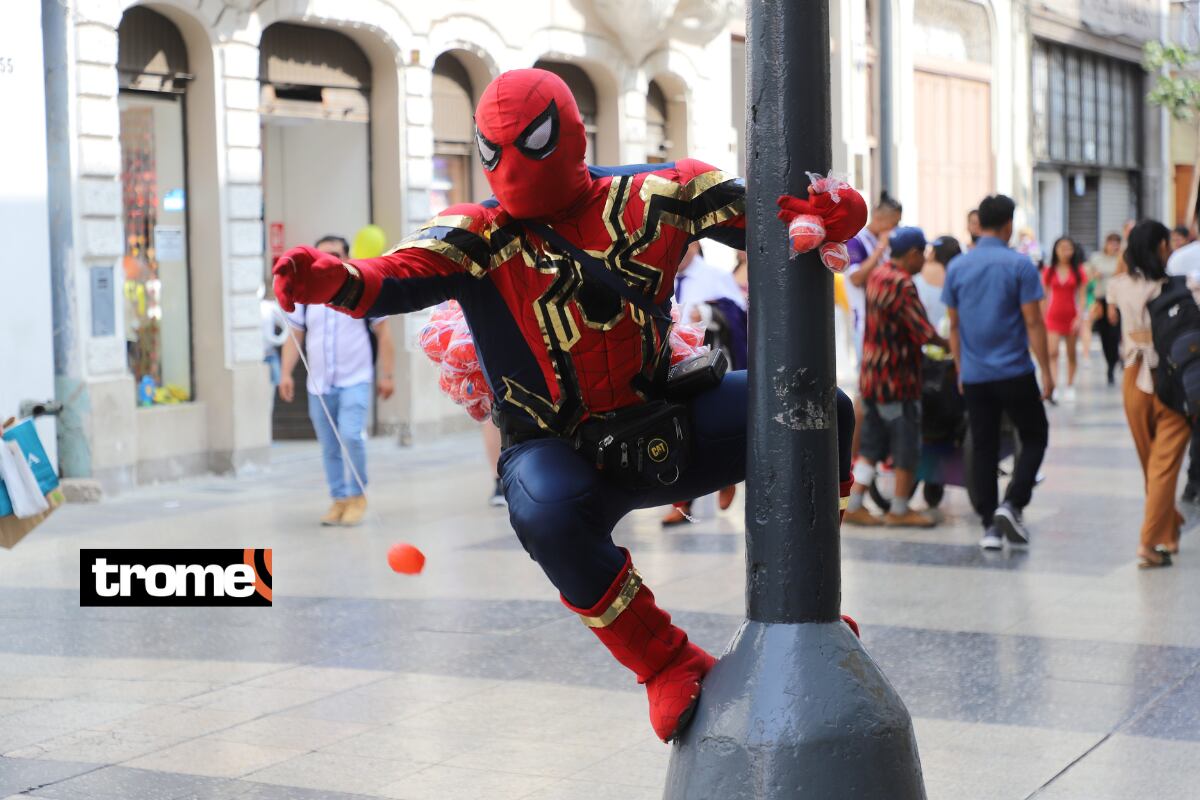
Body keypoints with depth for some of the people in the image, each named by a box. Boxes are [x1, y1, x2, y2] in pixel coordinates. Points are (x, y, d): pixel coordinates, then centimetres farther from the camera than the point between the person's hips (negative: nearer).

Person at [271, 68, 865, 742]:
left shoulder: (652, 199, 1)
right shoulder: (481, 233, -4)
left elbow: (768, 219, -1)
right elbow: (401, 277, -22)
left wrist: (833, 213, -24)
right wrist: (331, 280, -43)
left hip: (671, 427, 3)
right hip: (560, 452, -2)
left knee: (816, 410, -14)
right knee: (548, 515, -37)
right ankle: (666, 664, -15)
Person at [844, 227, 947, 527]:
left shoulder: (878, 275, 9)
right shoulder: (902, 284, -19)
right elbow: (923, 332, -21)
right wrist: (948, 343, -6)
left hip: (871, 375, 9)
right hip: (897, 378, -9)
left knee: (870, 444, 13)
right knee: (907, 446, 4)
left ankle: (854, 505, 12)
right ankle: (899, 510, 12)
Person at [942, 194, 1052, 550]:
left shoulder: (957, 267, 4)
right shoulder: (1019, 265, -8)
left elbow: (953, 325, 10)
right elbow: (1033, 323, -9)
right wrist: (1046, 371, -3)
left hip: (974, 376, 4)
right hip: (1014, 373, -4)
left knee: (983, 450, 9)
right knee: (1034, 438, 11)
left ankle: (990, 526, 7)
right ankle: (1012, 505, -6)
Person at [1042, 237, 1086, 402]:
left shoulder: (1078, 271, 0)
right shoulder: (1049, 271, 2)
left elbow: (1081, 296, -1)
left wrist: (1079, 318, -10)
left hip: (1071, 317, 0)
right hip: (1053, 316, 0)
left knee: (1071, 354, 9)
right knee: (1052, 352, -13)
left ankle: (1070, 387, 21)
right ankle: (1054, 387, -19)